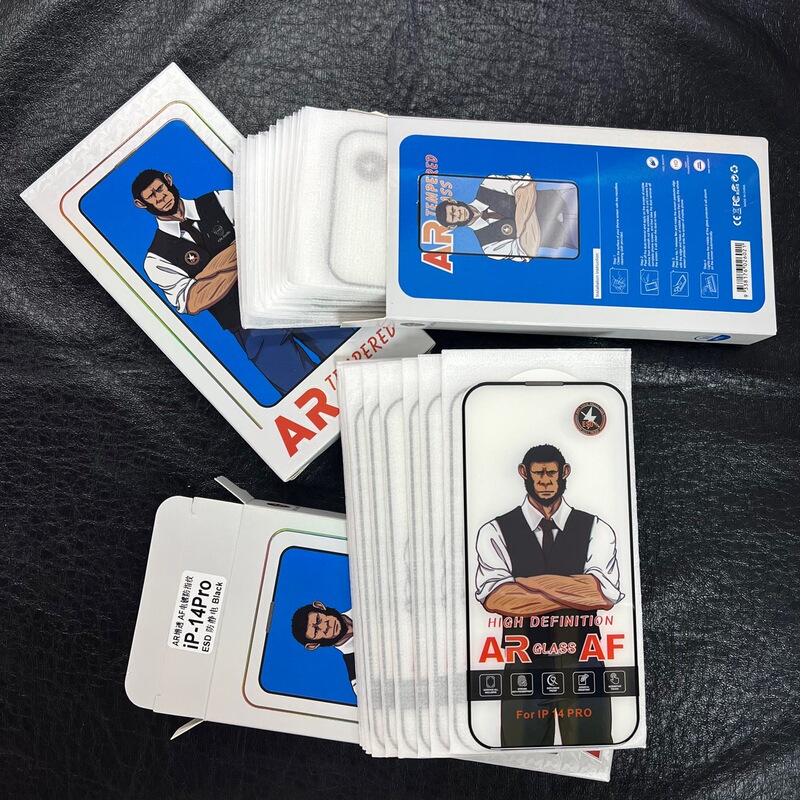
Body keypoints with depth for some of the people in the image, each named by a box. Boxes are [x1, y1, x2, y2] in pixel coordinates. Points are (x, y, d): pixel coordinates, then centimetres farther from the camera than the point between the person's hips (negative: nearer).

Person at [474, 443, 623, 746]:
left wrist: (523, 586, -16)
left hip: (583, 666, 1)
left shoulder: (596, 530, 4)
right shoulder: (496, 532, 1)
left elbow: (606, 592, -14)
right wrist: (575, 592, -16)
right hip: (523, 665, 0)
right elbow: (493, 596, -16)